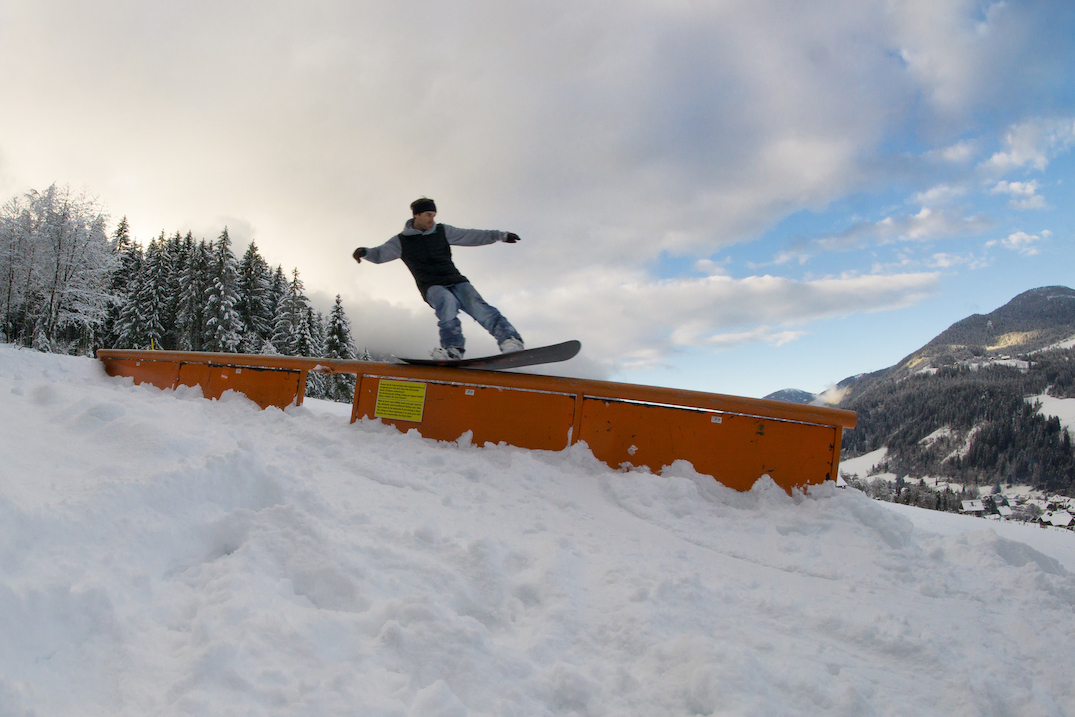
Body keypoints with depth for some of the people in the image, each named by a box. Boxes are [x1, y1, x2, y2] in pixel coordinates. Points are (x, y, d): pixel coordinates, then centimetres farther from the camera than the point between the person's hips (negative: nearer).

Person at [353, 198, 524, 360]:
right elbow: (380, 254, 7)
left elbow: (471, 236, 18)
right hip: (431, 287, -2)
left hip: (456, 280, 2)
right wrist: (365, 252, -16)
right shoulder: (402, 241, 10)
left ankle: (510, 339, -37)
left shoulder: (442, 231, 15)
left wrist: (500, 235, 17)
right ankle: (453, 347, -47)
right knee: (446, 300, -38)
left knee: (477, 306, -25)